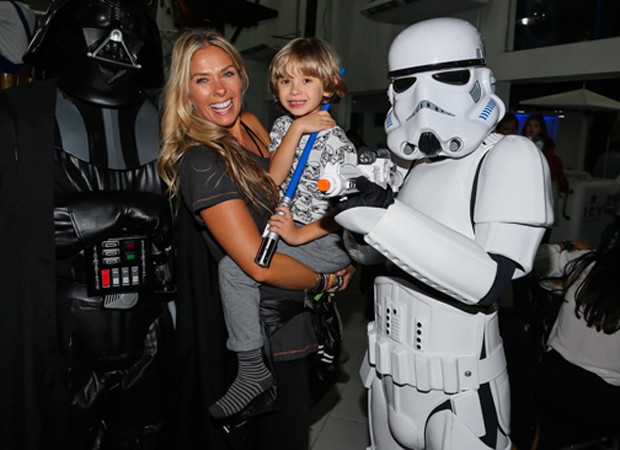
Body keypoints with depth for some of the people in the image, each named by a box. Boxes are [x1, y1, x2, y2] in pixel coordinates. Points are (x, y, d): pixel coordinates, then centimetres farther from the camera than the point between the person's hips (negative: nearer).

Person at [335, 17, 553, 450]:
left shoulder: (510, 156, -14)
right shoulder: (410, 165, 3)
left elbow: (488, 282, -25)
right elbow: (367, 253, 12)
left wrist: (384, 214, -29)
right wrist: (357, 207, -8)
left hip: (458, 393, -5)